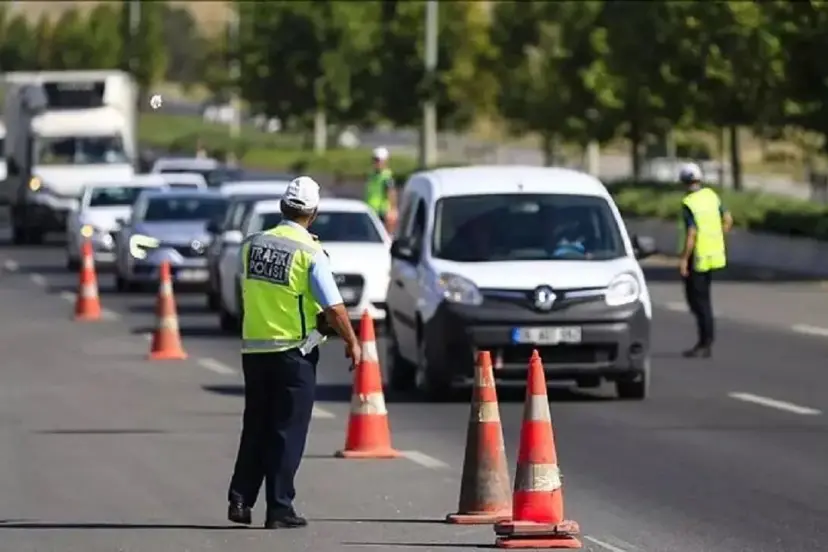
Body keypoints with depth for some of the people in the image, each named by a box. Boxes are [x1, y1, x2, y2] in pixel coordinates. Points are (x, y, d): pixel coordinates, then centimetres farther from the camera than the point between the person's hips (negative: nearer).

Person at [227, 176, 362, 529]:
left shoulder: (253, 244, 3)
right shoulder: (309, 253, -13)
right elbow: (334, 307, -13)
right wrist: (352, 343, 0)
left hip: (253, 348, 5)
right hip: (293, 351, -5)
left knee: (255, 428, 15)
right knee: (288, 432, 1)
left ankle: (240, 500, 11)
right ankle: (279, 509, 1)